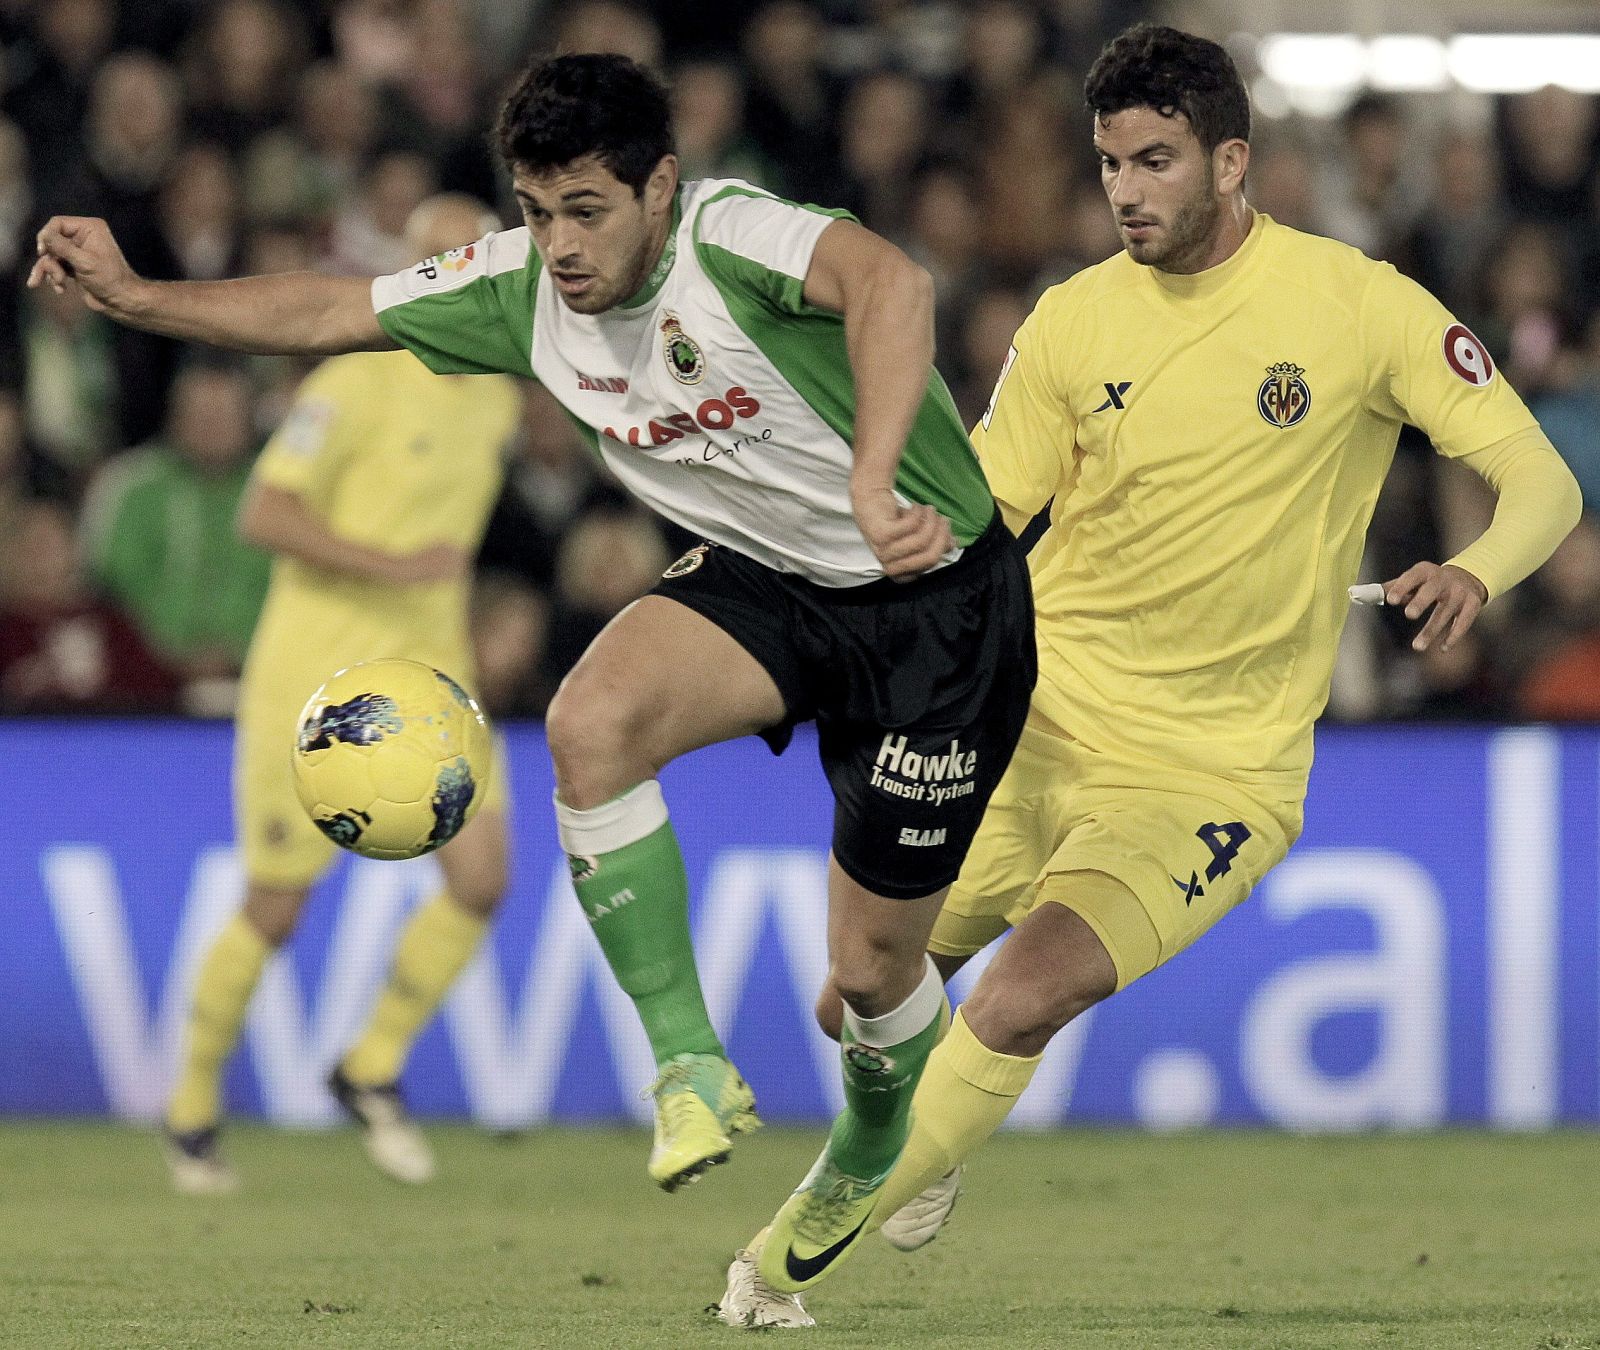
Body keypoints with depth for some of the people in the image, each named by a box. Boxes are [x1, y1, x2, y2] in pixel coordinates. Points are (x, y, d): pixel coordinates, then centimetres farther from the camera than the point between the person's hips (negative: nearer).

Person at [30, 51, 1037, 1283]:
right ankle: (691, 1069, -15)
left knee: (872, 963, 0)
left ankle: (872, 1152, 37)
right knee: (590, 724, -26)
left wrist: (871, 486, -63)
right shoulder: (522, 288, -8)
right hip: (763, 580, 5)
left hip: (936, 595, -5)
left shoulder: (731, 239, -29)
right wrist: (133, 296, -7)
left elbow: (892, 282, -49)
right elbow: (326, 312, 3)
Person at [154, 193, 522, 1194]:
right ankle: (194, 1106, 19)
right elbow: (263, 515, -20)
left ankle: (373, 1070, 10)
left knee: (481, 879, -10)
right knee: (276, 912, -2)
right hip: (316, 670, -6)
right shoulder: (359, 380, -14)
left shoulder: (500, 395, 9)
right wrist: (392, 566, -27)